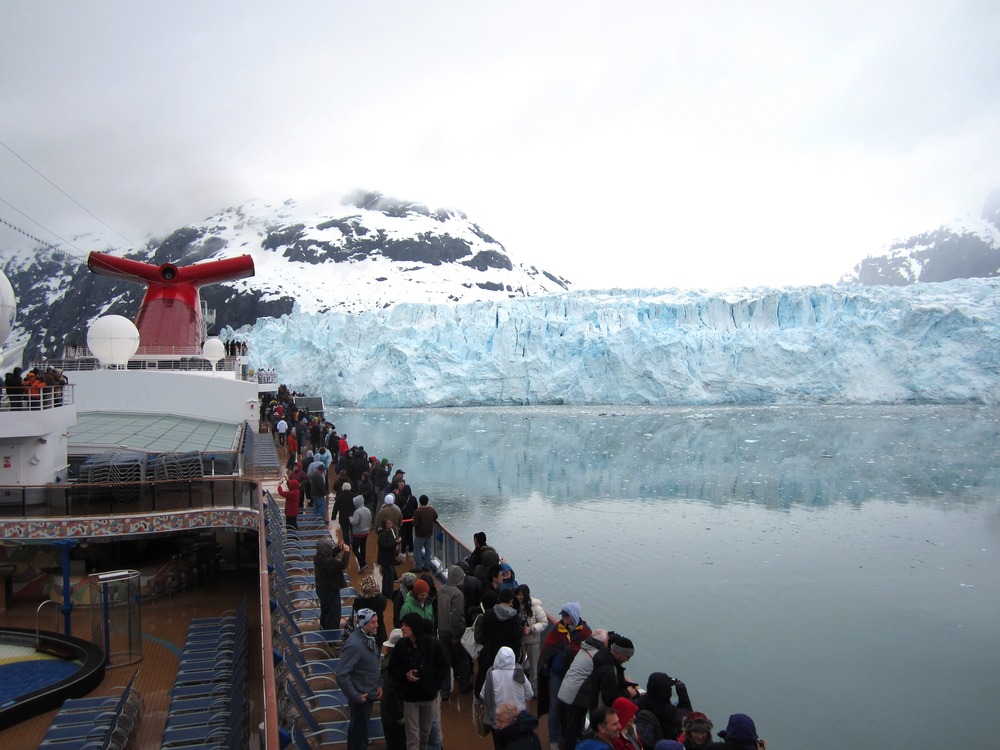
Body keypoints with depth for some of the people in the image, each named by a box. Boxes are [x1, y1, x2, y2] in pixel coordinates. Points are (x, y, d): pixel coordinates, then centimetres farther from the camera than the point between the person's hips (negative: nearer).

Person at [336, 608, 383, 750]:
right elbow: (341, 675, -29)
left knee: (357, 731, 24)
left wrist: (379, 685, 5)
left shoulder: (369, 639, 1)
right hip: (360, 698, -8)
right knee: (360, 738, 3)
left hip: (370, 696, 8)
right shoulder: (354, 644, -27)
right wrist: (356, 696, -22)